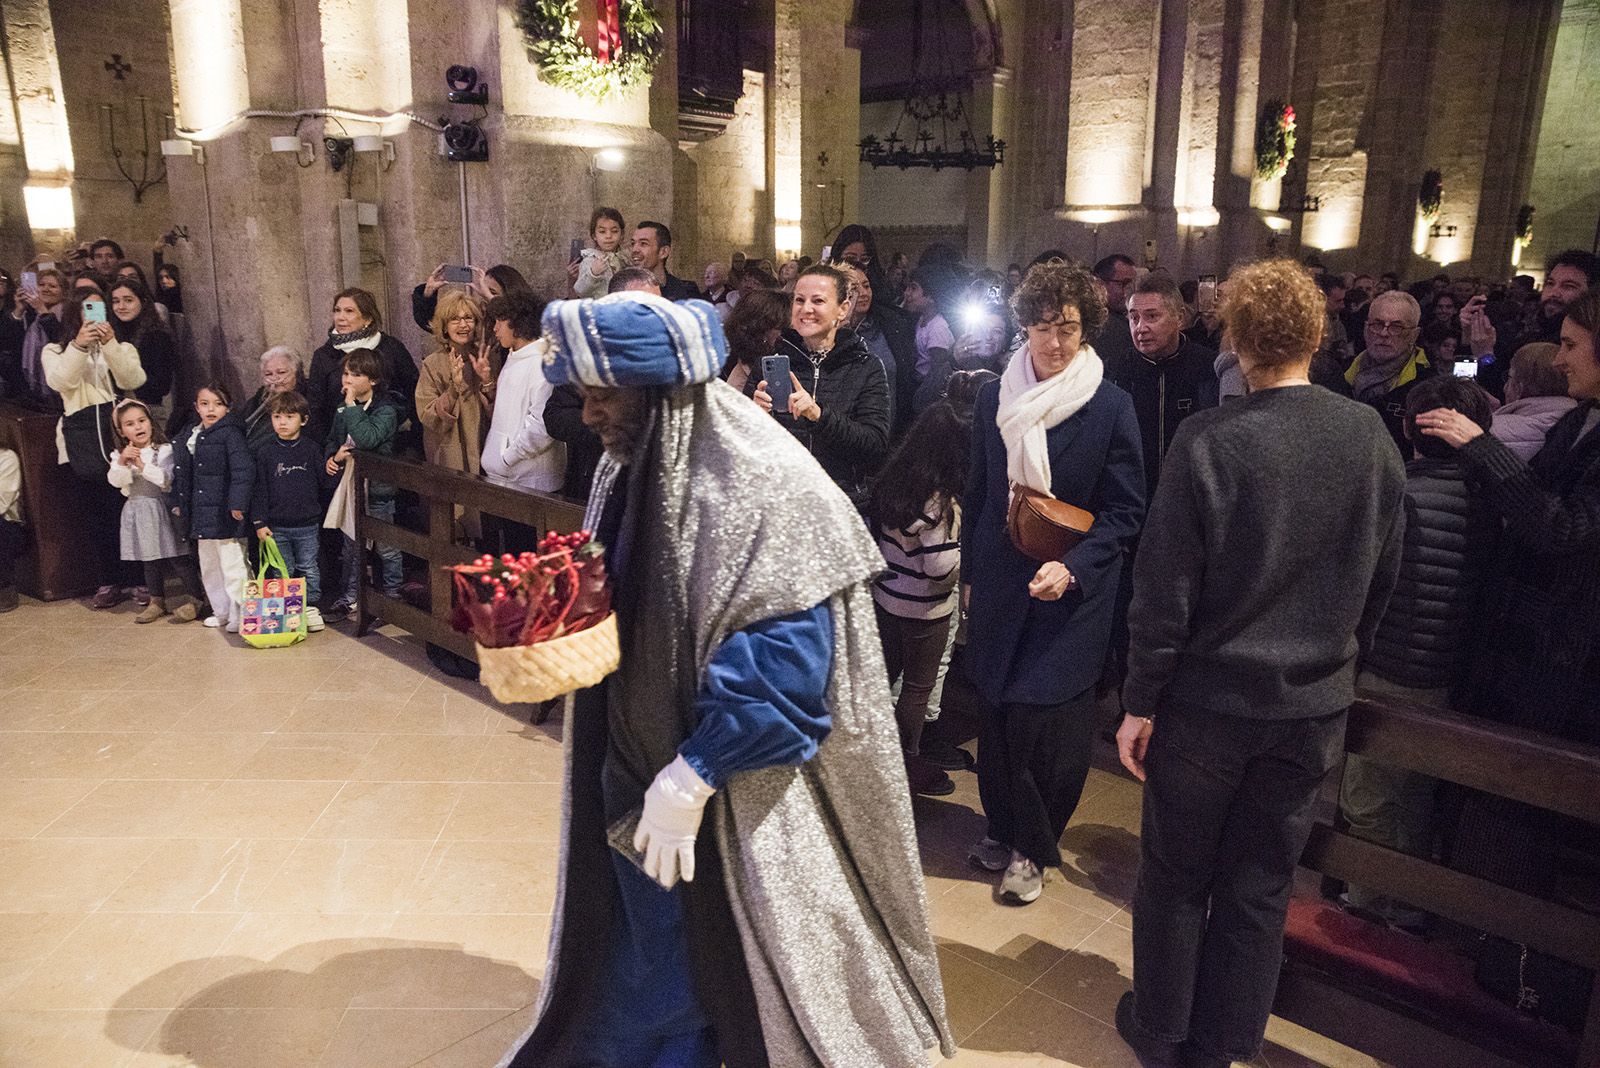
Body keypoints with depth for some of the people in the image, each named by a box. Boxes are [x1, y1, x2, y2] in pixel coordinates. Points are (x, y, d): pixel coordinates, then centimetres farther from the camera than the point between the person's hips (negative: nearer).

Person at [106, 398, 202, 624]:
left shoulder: (164, 450, -7)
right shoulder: (119, 455, 7)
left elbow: (166, 478, -18)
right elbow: (115, 481, -6)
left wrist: (142, 465, -25)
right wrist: (122, 463, -21)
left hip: (162, 508, -5)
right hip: (138, 510, 5)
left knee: (179, 558, -2)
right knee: (149, 560, 14)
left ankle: (193, 600, 6)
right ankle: (157, 601, 24)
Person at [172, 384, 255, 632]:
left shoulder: (230, 433, -12)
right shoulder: (190, 434, 12)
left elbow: (243, 469, -21)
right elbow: (182, 472, 20)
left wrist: (237, 502, -25)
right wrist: (178, 502, 18)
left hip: (224, 513, -9)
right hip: (202, 513, 9)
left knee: (232, 566, -5)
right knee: (209, 566, 17)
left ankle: (240, 616, 3)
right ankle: (222, 611, 30)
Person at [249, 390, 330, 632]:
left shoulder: (312, 448, -1)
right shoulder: (264, 452, 0)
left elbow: (325, 482, 7)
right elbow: (259, 489, 0)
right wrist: (259, 522, -3)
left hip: (308, 524, 0)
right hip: (277, 526, 0)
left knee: (309, 569, 7)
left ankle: (311, 607, 19)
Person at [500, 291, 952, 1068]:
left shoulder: (764, 488, -22)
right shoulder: (628, 471, 3)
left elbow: (784, 670, -24)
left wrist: (690, 778, -21)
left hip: (738, 801, -7)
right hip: (637, 765, 7)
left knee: (744, 965, 12)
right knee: (648, 958, 21)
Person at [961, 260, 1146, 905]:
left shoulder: (1110, 407, -7)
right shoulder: (995, 399, 4)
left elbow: (1125, 510, -6)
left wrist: (1071, 569, -19)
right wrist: (970, 573, 14)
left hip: (1072, 592, -3)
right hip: (999, 584, 3)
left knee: (1047, 724, 1)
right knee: (998, 713, 9)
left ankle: (1031, 848, 22)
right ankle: (1004, 827, 30)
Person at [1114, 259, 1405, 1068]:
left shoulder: (1208, 441, -18)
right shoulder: (1372, 439, -5)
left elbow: (1163, 590, -16)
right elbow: (1380, 582, 5)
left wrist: (1140, 703, -6)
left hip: (1209, 698, -3)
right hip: (1316, 706, 4)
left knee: (1176, 874, 16)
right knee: (1259, 887, 16)